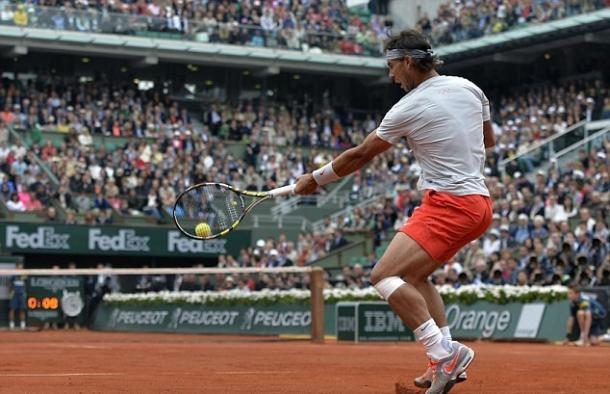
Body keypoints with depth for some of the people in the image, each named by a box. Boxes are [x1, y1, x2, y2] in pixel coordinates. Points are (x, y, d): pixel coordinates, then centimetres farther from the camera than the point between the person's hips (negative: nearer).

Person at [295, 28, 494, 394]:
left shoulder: (408, 109, -10)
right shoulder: (468, 87, 7)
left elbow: (360, 155, 0)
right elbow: (489, 140, 21)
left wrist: (315, 178, 13)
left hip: (448, 203, -9)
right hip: (480, 202, 9)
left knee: (384, 275, -15)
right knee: (415, 275, 22)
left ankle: (444, 352, -24)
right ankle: (446, 364, 15)